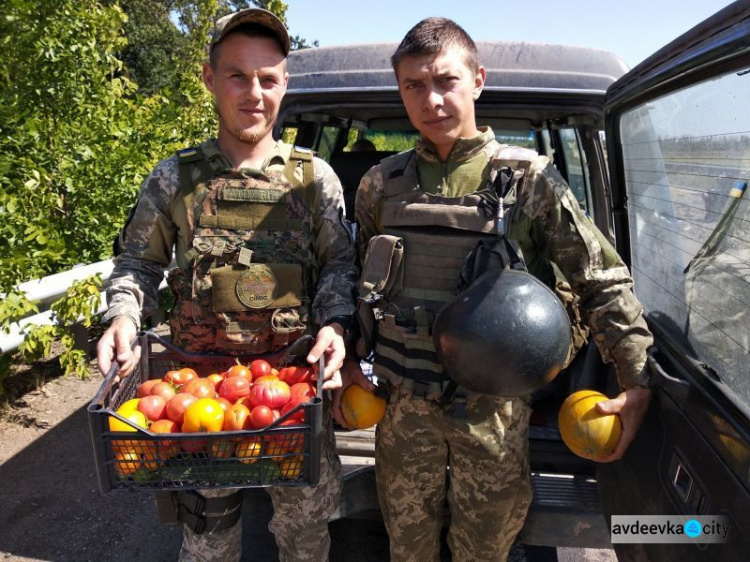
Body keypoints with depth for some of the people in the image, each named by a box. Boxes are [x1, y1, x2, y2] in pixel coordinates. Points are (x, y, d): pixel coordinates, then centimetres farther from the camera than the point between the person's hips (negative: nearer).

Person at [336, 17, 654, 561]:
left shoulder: (530, 179, -7)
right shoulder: (381, 184, 1)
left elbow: (605, 282, -3)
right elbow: (361, 284, 13)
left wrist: (637, 383, -6)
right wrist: (351, 362, 9)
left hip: (495, 407, -2)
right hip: (402, 401, 2)